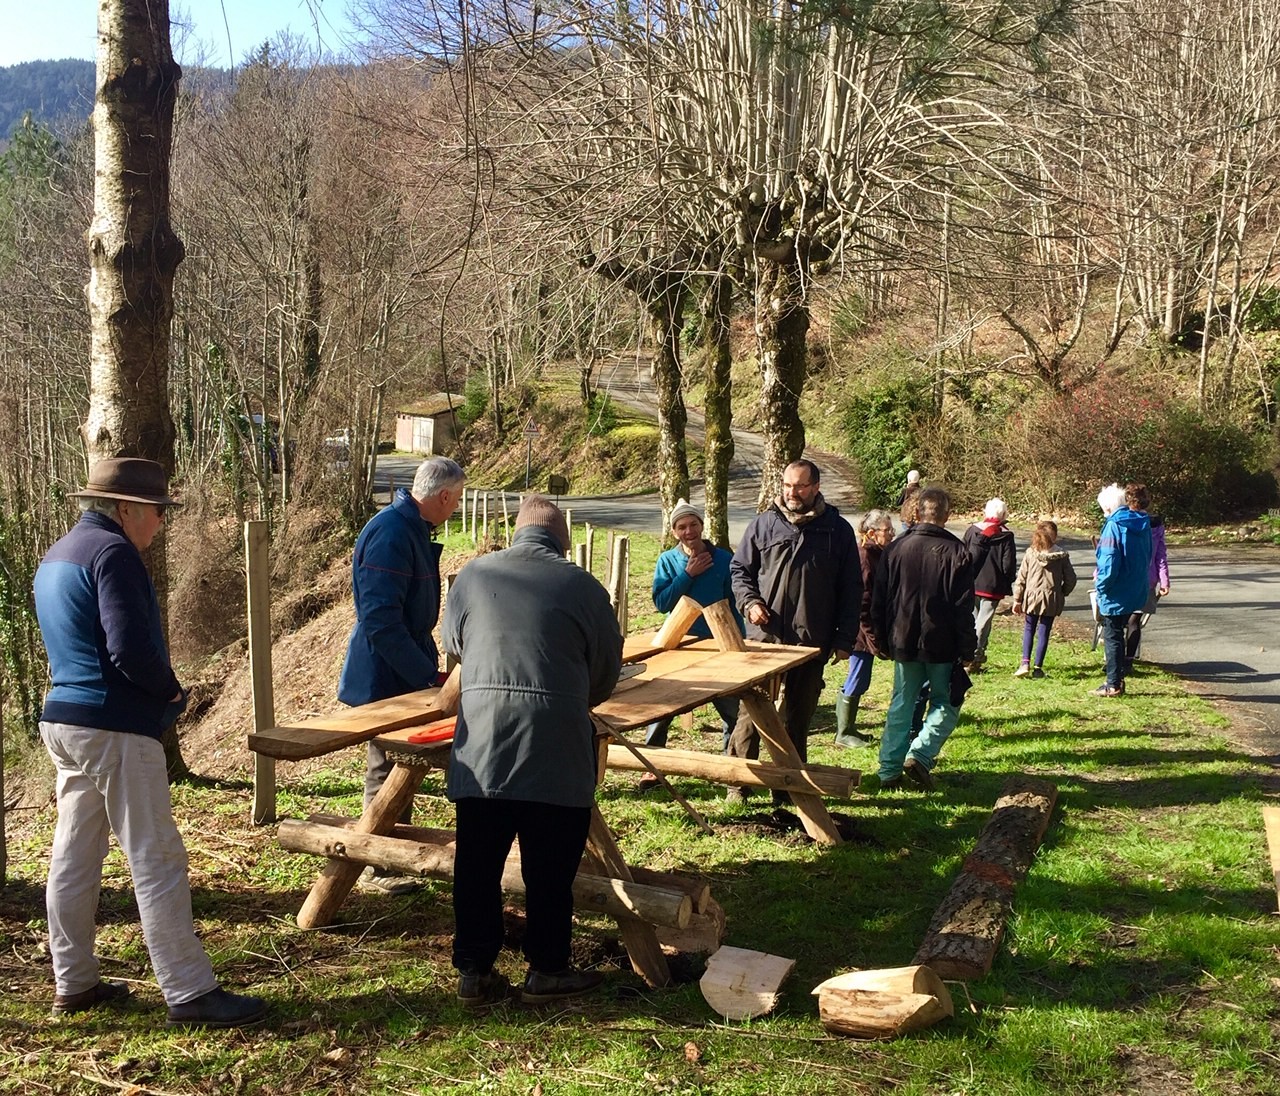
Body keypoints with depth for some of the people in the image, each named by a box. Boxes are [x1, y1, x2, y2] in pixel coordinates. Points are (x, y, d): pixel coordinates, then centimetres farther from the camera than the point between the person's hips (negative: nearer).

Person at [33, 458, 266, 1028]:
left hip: (64, 722, 10)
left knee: (73, 857, 14)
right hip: (115, 730, -10)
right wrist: (172, 691, -5)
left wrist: (159, 690, 11)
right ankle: (190, 993, -3)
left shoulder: (56, 557, 16)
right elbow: (131, 649, -24)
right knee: (157, 861, -6)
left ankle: (73, 982, 23)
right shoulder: (112, 553, -15)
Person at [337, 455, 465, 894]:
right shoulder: (390, 534, -22)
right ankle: (376, 870, 13)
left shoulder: (414, 529, 11)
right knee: (386, 773, 1)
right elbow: (381, 620, -27)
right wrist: (428, 676, -25)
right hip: (386, 678, -10)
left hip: (407, 674, 10)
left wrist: (429, 664, 25)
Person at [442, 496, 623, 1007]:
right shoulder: (582, 586, 2)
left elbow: (452, 644, 23)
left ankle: (474, 971, 18)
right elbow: (607, 671, 10)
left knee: (477, 863, 11)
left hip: (480, 740, 2)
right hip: (556, 744, -2)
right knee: (550, 865, 9)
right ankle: (546, 970, 18)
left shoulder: (473, 575, 8)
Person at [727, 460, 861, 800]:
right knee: (751, 711, -1)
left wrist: (844, 639, 2)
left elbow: (851, 590, 7)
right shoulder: (763, 524, 4)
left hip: (811, 642, 1)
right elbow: (739, 569, 11)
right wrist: (750, 602, -8)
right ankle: (737, 780, 8)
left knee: (798, 715, 10)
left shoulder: (837, 530, 5)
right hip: (764, 636, -1)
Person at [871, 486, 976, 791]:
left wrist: (883, 641, 15)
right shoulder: (956, 552, -9)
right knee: (945, 705, 11)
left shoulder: (895, 549, 1)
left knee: (901, 704, 13)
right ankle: (920, 754, -8)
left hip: (903, 642, 3)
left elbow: (878, 601, 6)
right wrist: (967, 650, -3)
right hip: (942, 646, -3)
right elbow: (963, 608, -9)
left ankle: (889, 770, 12)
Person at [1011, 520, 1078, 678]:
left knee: (1029, 629, 13)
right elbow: (1070, 579, -2)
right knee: (1044, 632, 7)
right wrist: (1062, 594, 16)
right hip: (1052, 600, 0)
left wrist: (1017, 600, 3)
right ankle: (1038, 667, 8)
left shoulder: (1030, 554, -6)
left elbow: (1021, 579, -4)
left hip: (1032, 597, 0)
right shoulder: (1062, 556, -6)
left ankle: (1025, 663, 1)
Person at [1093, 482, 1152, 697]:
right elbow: (1146, 557, 15)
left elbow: (1109, 562, -23)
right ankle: (1116, 679, 25)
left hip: (1116, 595, -8)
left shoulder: (1114, 526, -19)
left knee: (1112, 637, 3)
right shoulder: (1143, 524, 6)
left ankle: (1113, 685, 9)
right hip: (1136, 592, 8)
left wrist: (1100, 584, -9)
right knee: (1117, 634, 19)